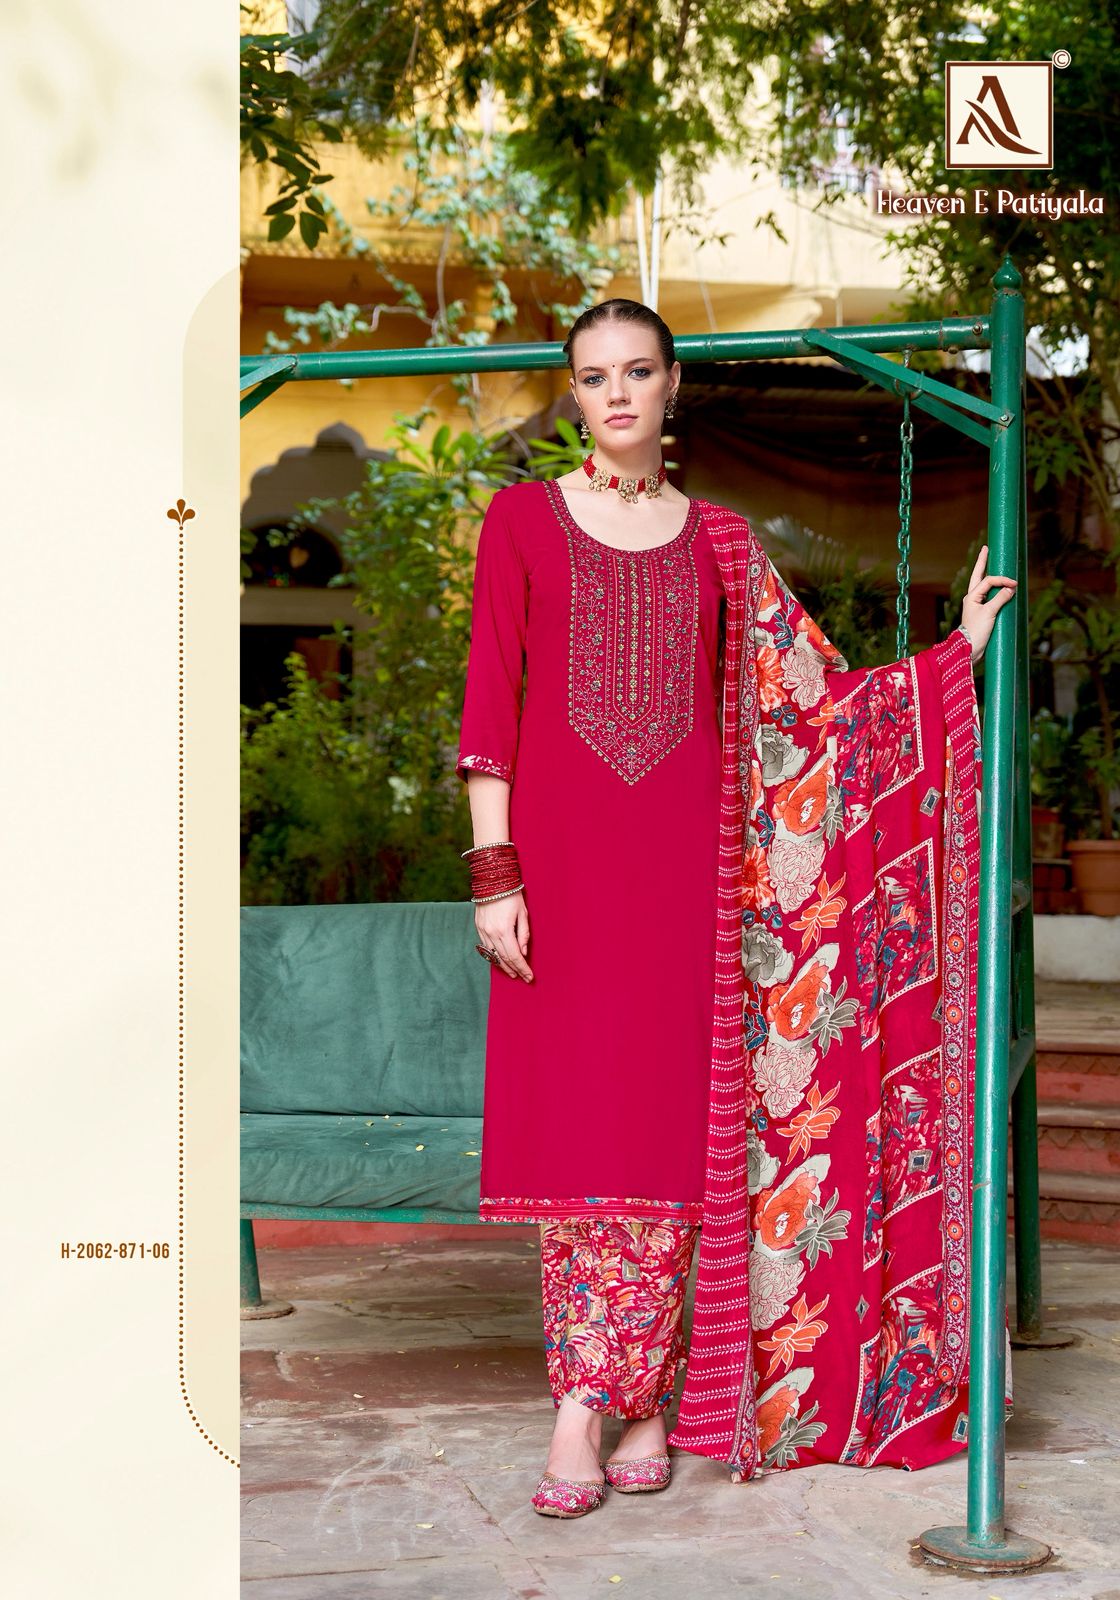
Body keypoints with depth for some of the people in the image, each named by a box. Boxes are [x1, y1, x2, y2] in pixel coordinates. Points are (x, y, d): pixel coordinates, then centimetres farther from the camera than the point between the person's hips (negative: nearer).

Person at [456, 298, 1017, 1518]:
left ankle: (648, 1398, 10)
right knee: (572, 1119, -4)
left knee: (672, 1122, 0)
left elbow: (818, 694, 13)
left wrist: (958, 650, 9)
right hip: (562, 848, -1)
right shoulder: (522, 520, 6)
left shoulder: (717, 540, 12)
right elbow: (489, 700, 1)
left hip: (683, 859, 2)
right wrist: (493, 869, -6)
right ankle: (582, 1407, 1)